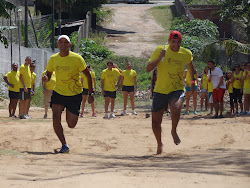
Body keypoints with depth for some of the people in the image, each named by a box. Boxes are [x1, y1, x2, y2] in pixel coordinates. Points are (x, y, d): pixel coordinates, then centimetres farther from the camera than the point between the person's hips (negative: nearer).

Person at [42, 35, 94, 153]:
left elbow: (88, 75, -6)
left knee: (71, 125, 3)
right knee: (56, 118, -19)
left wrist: (91, 93, -9)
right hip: (58, 92, 2)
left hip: (75, 94, -2)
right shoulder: (53, 59, -5)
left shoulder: (77, 58, -14)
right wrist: (46, 78, -17)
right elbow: (48, 75, 8)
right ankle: (64, 145, -6)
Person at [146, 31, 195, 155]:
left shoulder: (186, 54, -1)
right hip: (160, 91, 1)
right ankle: (159, 144, 31)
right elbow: (148, 69, -12)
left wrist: (192, 81, 28)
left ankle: (174, 131, -4)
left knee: (176, 108, -33)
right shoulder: (160, 50, -7)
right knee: (156, 122, 3)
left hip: (177, 90, 0)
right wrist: (159, 58, -25)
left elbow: (190, 65, 23)